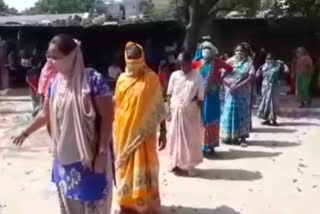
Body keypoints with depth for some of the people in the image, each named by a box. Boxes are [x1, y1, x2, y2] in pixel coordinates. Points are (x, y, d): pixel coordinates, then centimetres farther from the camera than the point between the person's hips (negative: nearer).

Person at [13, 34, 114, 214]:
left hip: (90, 155, -6)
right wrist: (26, 133, 26)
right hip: (64, 156, 6)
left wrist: (102, 153, -18)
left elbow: (107, 118, -17)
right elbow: (46, 114, 17)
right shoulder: (55, 82, 3)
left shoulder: (93, 80, -17)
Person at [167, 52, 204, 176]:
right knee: (175, 138, 8)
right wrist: (169, 111, -2)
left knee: (190, 139, 6)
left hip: (191, 113, -2)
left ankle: (188, 165, 19)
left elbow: (200, 98, -6)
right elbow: (170, 95, 4)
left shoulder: (197, 76, -7)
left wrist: (201, 115, -6)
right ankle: (176, 164, 21)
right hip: (176, 112, 2)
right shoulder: (174, 75, 0)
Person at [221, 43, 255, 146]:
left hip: (243, 92, -1)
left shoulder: (249, 62, 1)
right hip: (231, 91, 1)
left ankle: (242, 137, 5)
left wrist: (239, 86, -19)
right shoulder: (230, 61, 5)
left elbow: (251, 77, -9)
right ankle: (229, 135, 12)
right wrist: (230, 84, -18)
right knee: (230, 112, 3)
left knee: (242, 113, 1)